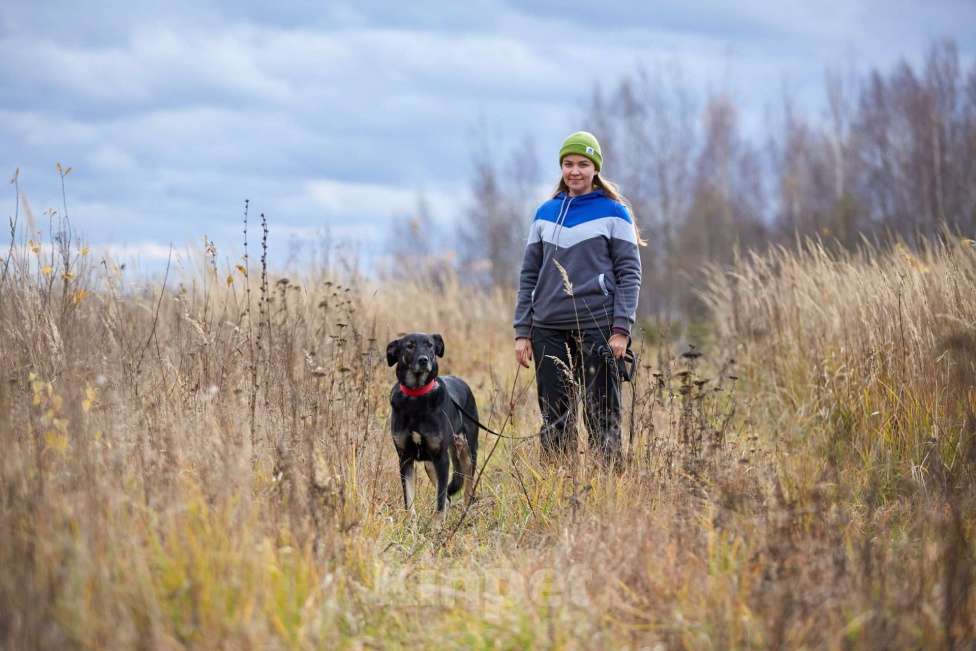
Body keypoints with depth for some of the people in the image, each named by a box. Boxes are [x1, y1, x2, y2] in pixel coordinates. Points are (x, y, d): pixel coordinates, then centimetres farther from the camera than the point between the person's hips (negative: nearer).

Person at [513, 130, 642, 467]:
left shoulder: (613, 212, 1)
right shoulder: (545, 213, 13)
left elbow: (629, 273, -2)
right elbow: (529, 275, 14)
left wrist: (621, 329, -11)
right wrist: (522, 331, 7)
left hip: (596, 327, -4)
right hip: (548, 329, 4)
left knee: (602, 419, -4)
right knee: (554, 422, 4)